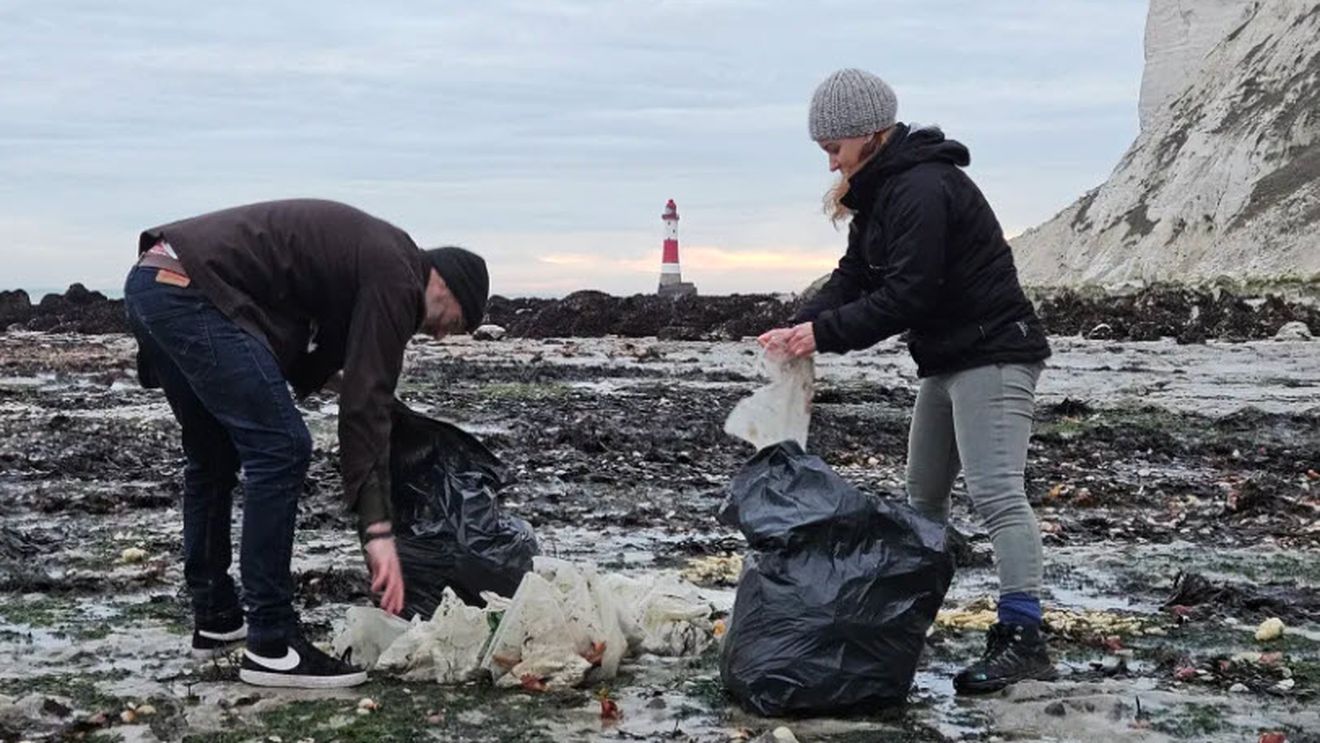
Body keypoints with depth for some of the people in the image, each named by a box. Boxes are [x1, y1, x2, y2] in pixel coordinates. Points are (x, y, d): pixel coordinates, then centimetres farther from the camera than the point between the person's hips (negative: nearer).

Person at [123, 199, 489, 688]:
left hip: (149, 283, 11)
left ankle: (215, 621, 30)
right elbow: (365, 404, -10)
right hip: (193, 294, -11)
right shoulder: (396, 279, -3)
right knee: (281, 449, -9)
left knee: (213, 457, 21)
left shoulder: (373, 251, 25)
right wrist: (376, 529, -10)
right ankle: (272, 647, -7)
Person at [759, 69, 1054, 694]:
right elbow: (854, 277, 9)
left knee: (995, 491, -16)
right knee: (923, 495, 17)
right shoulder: (881, 190, 12)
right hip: (946, 357, 11)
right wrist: (801, 324, -6)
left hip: (992, 354, -11)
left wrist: (824, 333, -21)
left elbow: (907, 294, -25)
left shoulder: (922, 189, -21)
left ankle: (1022, 638, -17)